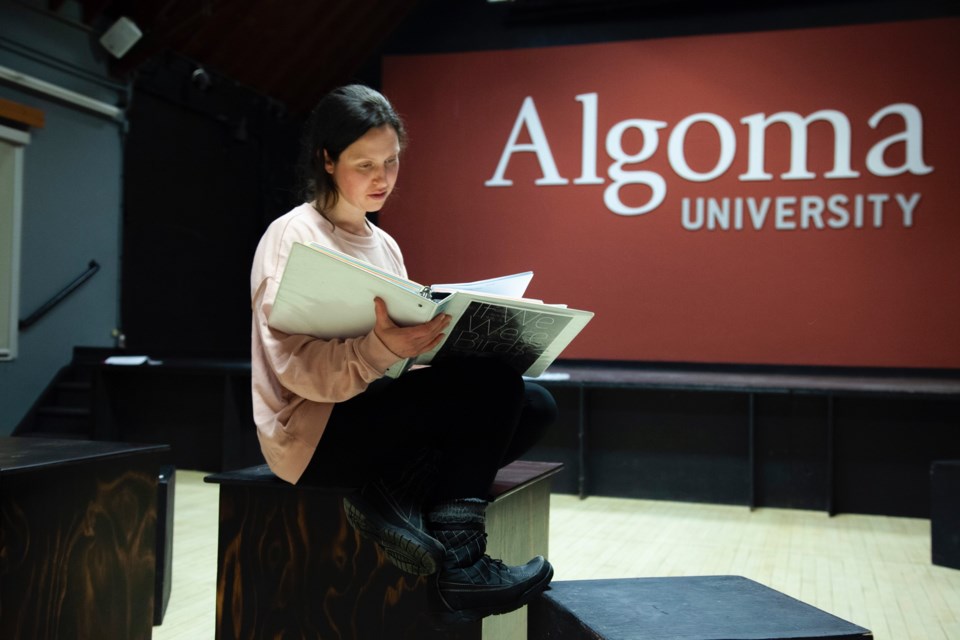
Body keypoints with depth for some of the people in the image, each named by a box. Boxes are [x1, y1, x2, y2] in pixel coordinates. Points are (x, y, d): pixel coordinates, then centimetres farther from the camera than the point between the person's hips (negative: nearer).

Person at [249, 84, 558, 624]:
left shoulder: (384, 245, 15)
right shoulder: (293, 236, -8)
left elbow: (401, 356, 13)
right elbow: (295, 368, -19)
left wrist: (438, 338, -8)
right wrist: (381, 349, -36)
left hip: (381, 410, 8)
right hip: (315, 430, -8)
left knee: (536, 405, -9)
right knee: (492, 384, -25)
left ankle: (399, 493, -18)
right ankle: (460, 565, -17)